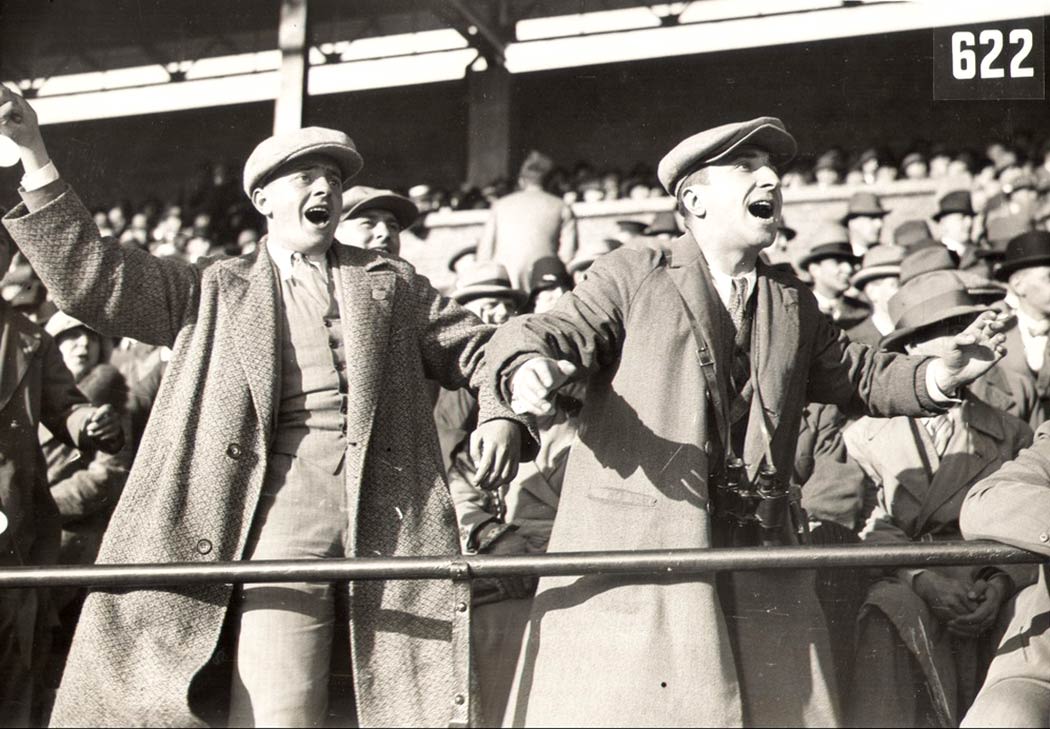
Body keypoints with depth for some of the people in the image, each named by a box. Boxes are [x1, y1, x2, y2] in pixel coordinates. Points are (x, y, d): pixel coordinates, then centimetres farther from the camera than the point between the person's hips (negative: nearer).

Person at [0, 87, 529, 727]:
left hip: (390, 513, 2)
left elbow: (476, 348, 23)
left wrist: (500, 412, 1)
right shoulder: (215, 291, 17)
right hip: (283, 508, -1)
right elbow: (94, 279, 9)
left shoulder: (391, 283, 21)